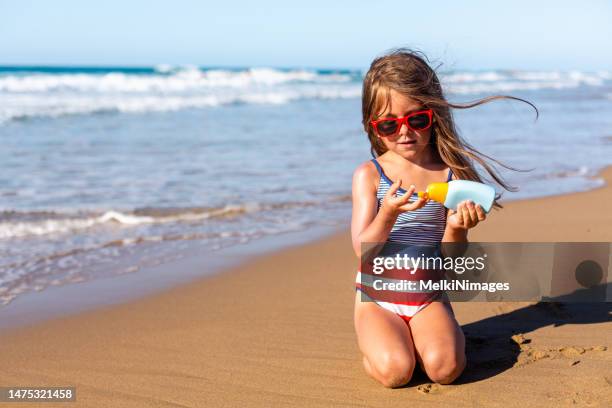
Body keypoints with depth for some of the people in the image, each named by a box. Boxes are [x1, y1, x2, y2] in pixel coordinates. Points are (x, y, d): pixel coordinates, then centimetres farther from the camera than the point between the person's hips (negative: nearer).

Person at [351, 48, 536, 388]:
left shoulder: (450, 174, -1)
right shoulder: (370, 174, -5)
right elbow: (363, 249, -11)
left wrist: (456, 229, -22)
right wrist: (387, 215, -29)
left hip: (429, 294, 1)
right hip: (378, 295, -1)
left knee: (444, 367, -23)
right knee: (395, 371, -23)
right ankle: (379, 338, 9)